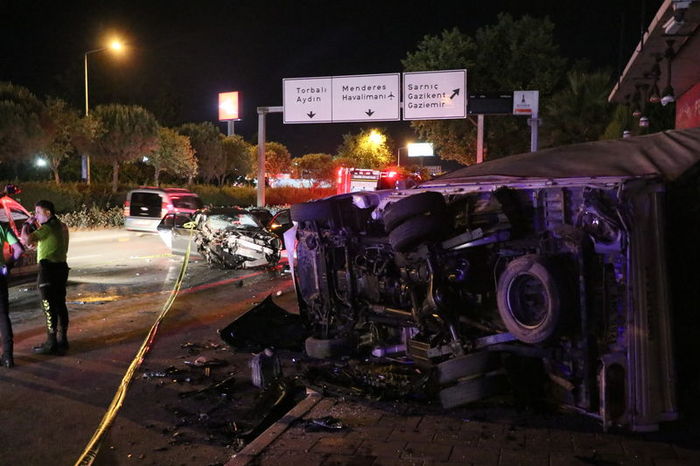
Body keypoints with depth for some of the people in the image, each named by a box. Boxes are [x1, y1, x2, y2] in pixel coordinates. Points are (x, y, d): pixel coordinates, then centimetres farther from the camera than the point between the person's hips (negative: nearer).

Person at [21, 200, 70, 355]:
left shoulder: (47, 228, -16)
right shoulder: (62, 227, 13)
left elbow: (26, 239, -25)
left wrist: (27, 224, -8)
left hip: (48, 269, -9)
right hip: (61, 267, 9)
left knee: (49, 307, -3)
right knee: (60, 305, 13)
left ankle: (51, 343, 2)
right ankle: (62, 340, 20)